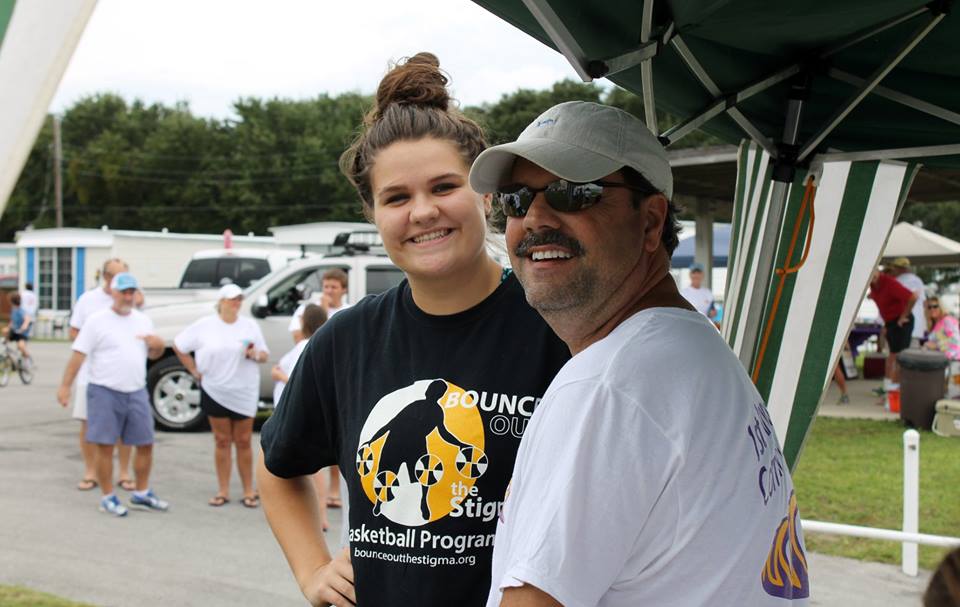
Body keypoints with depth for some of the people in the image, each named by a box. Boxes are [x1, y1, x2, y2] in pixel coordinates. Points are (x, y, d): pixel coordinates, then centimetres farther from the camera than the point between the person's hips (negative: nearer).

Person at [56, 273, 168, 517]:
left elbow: (152, 355, 20)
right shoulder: (97, 321, -5)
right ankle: (108, 497, 10)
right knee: (105, 446, -1)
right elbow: (78, 354, -7)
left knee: (145, 444, 8)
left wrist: (158, 346, -4)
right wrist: (65, 386, -13)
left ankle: (141, 494, 22)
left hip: (136, 392, 5)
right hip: (104, 392, -5)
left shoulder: (143, 320, 11)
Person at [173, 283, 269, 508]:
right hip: (214, 391, 0)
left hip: (244, 392, 0)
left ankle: (249, 491, 10)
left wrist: (256, 355, -16)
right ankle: (223, 491, 14)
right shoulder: (204, 325, -2)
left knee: (243, 441, 3)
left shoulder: (250, 325, 2)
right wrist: (194, 371, 2)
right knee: (222, 441, 7)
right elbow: (178, 345, 6)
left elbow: (264, 354, 7)